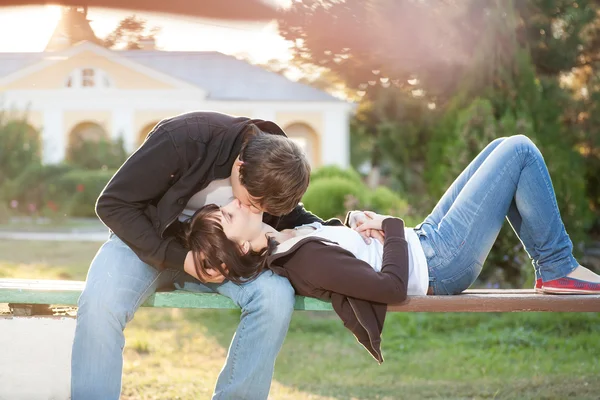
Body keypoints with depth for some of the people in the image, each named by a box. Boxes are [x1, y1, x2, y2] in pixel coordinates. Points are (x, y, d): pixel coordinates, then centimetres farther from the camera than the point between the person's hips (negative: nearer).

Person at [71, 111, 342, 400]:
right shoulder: (183, 139, -28)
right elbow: (113, 204, -20)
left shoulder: (276, 168, -13)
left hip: (219, 254, 3)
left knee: (275, 295, -27)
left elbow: (292, 218, 10)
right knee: (99, 304, -35)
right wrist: (178, 258, -27)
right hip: (148, 243, -3)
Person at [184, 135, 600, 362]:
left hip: (423, 240, 9)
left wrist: (357, 223, -8)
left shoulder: (281, 243, -4)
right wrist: (392, 227, -20)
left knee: (505, 149, 19)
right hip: (441, 262, -9)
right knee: (520, 151, -5)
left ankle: (551, 263, 25)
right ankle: (558, 269, 9)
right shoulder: (305, 261, -32)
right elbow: (394, 286, -33)